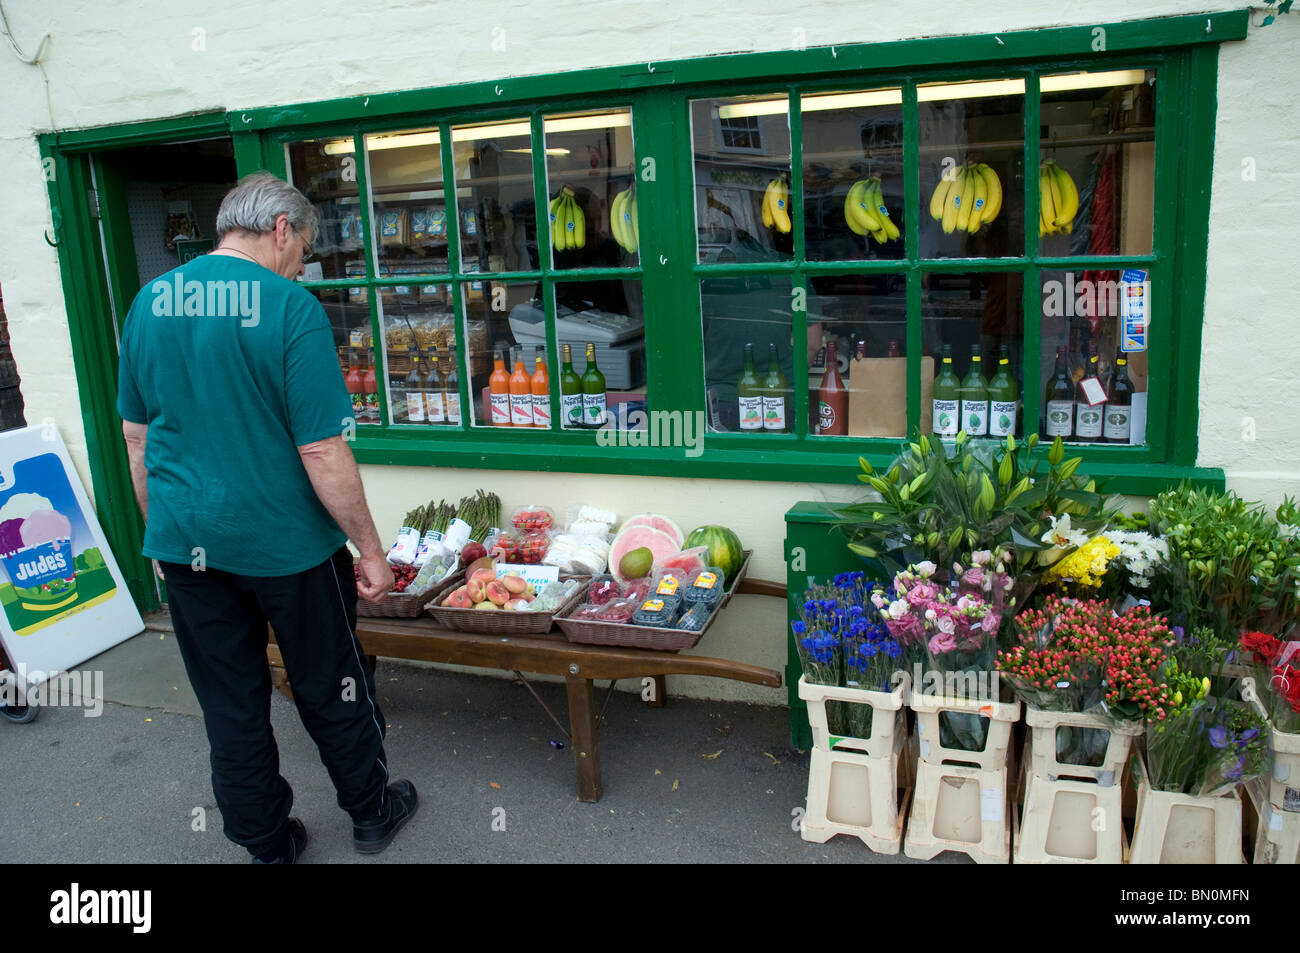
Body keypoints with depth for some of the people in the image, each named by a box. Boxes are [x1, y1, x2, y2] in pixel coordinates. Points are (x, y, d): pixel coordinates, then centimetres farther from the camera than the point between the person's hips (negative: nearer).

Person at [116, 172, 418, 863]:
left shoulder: (149, 303, 3)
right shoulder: (290, 307, -16)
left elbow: (135, 437, 10)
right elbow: (322, 451, -19)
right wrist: (370, 549, -10)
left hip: (186, 545, 5)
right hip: (285, 544, -4)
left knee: (230, 707, 15)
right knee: (330, 689, 15)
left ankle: (267, 843, 31)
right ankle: (371, 812, 34)